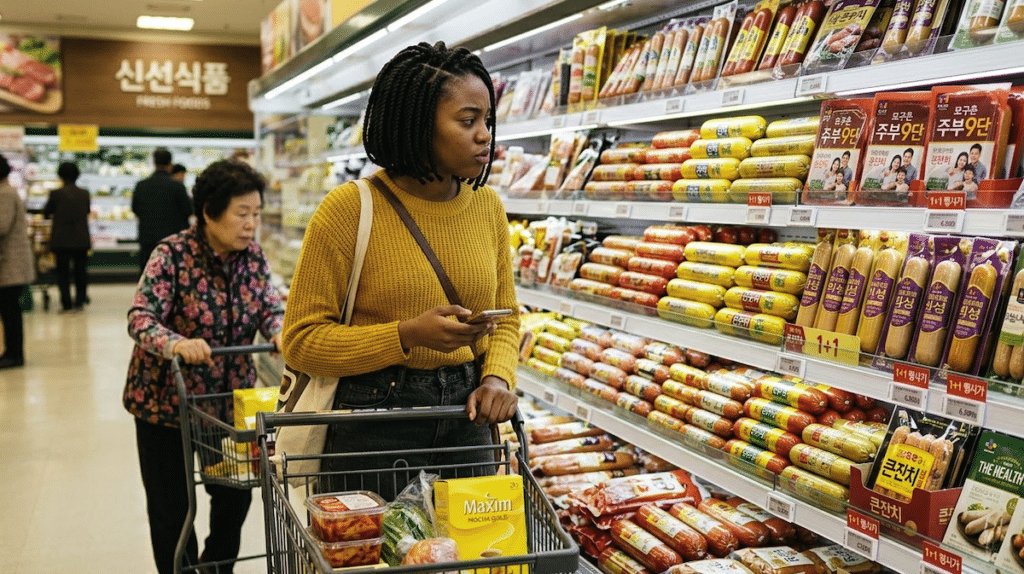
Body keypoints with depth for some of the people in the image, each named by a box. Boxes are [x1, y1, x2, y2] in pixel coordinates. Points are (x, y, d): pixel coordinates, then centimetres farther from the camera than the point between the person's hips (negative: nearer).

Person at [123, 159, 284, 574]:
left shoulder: (253, 256, -3)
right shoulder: (173, 254, -18)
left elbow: (271, 308, -5)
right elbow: (140, 318, -25)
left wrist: (279, 331, -29)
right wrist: (177, 344, -45)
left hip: (230, 397, 4)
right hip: (166, 399, -4)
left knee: (235, 496, 10)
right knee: (171, 508, 7)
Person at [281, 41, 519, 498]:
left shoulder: (487, 204, 3)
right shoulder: (350, 208, -13)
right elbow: (300, 341, -12)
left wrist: (498, 376, -8)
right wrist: (407, 336, -23)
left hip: (466, 418, 5)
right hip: (375, 422, -4)